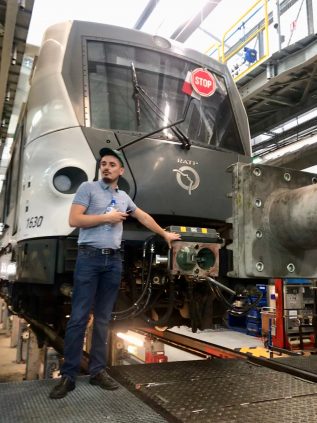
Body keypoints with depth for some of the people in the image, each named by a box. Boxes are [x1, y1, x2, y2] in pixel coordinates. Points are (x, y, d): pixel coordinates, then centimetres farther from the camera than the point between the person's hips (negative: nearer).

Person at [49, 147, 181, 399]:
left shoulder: (124, 197, 18)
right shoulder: (88, 188, 2)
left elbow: (143, 217, 30)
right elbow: (74, 220, -8)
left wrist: (165, 234, 35)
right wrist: (107, 217, -7)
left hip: (114, 260, 5)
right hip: (89, 257, -5)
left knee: (103, 318, 8)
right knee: (79, 317, -4)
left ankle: (98, 370, 16)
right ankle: (68, 375, 4)